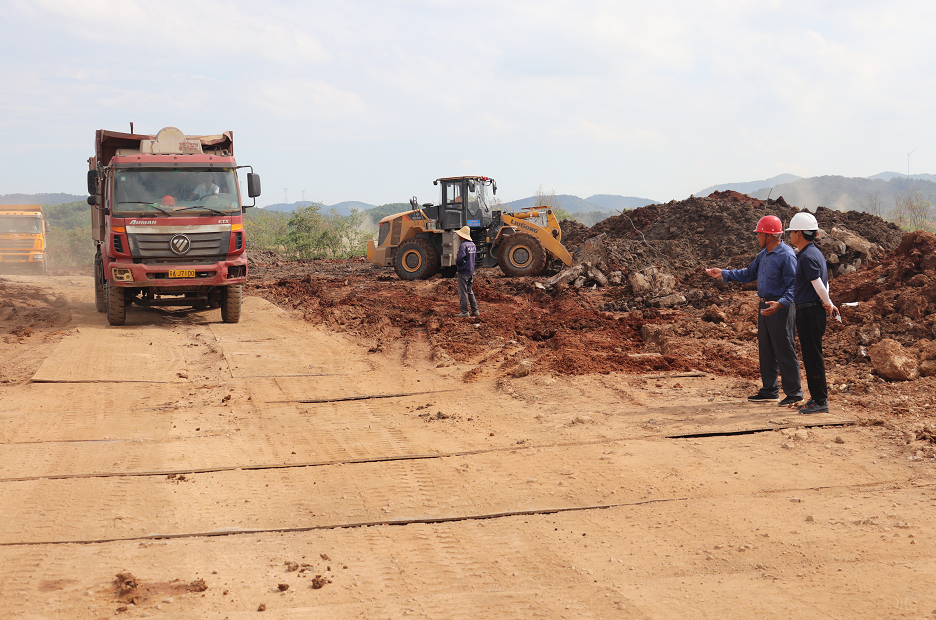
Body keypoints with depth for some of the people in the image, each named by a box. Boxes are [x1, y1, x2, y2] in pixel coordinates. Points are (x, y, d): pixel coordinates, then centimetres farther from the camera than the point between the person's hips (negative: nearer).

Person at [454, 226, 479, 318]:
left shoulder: (463, 245, -18)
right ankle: (475, 310, 16)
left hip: (463, 272, -8)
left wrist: (457, 263, -4)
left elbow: (460, 258, -26)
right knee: (470, 291, 16)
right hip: (471, 271, 8)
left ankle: (465, 311, 0)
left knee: (463, 292, -2)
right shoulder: (473, 244, 9)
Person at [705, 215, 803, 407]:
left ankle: (794, 393, 2)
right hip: (765, 305, 10)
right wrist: (723, 274, 18)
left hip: (781, 307, -10)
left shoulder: (787, 256, -16)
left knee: (785, 351, -5)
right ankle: (769, 390, 23)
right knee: (765, 350, 14)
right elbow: (749, 274, 24)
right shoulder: (763, 255, 14)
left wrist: (780, 304, -35)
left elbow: (793, 286, -21)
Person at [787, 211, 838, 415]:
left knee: (813, 356, -6)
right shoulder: (814, 253, 17)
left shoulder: (808, 256, -16)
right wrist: (828, 304, 9)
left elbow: (818, 285, -19)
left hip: (810, 312, -10)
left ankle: (820, 401, -2)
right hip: (806, 311, 10)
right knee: (810, 357, 14)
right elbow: (824, 283, 19)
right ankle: (817, 398, 20)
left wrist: (828, 304, -4)